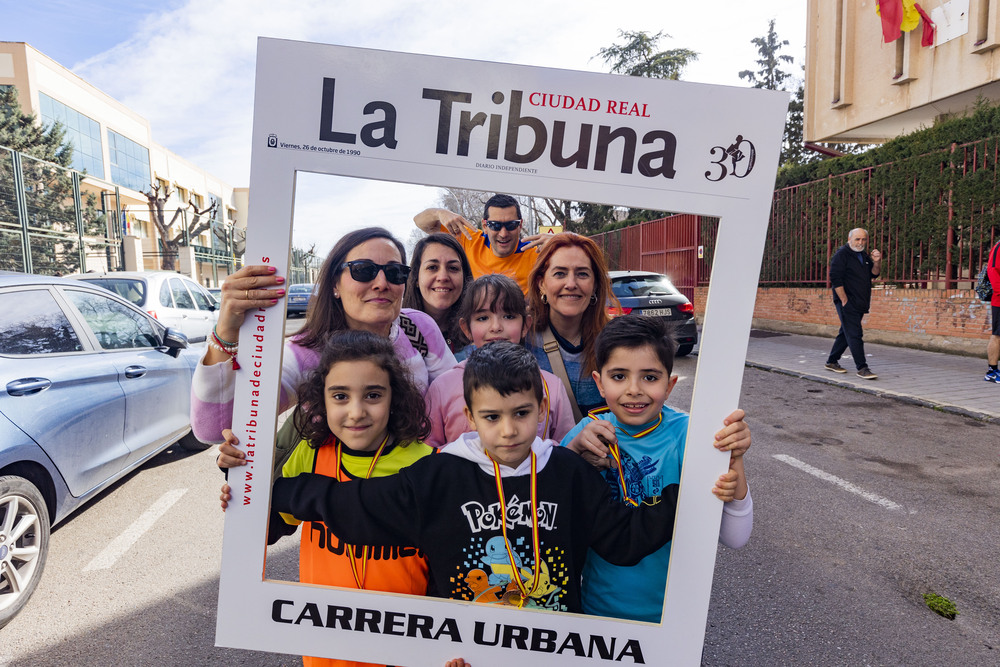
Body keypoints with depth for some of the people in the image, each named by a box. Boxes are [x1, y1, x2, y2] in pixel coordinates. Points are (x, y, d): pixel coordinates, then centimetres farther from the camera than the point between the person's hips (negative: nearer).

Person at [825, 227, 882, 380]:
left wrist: (877, 262, -7)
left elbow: (874, 274, 13)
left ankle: (831, 362, 24)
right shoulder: (841, 254, -7)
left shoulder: (864, 256, 18)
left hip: (859, 304, 8)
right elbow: (835, 279, -14)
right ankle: (862, 368, -10)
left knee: (846, 333, 13)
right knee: (855, 335, -11)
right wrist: (844, 301, -17)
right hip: (847, 303, -8)